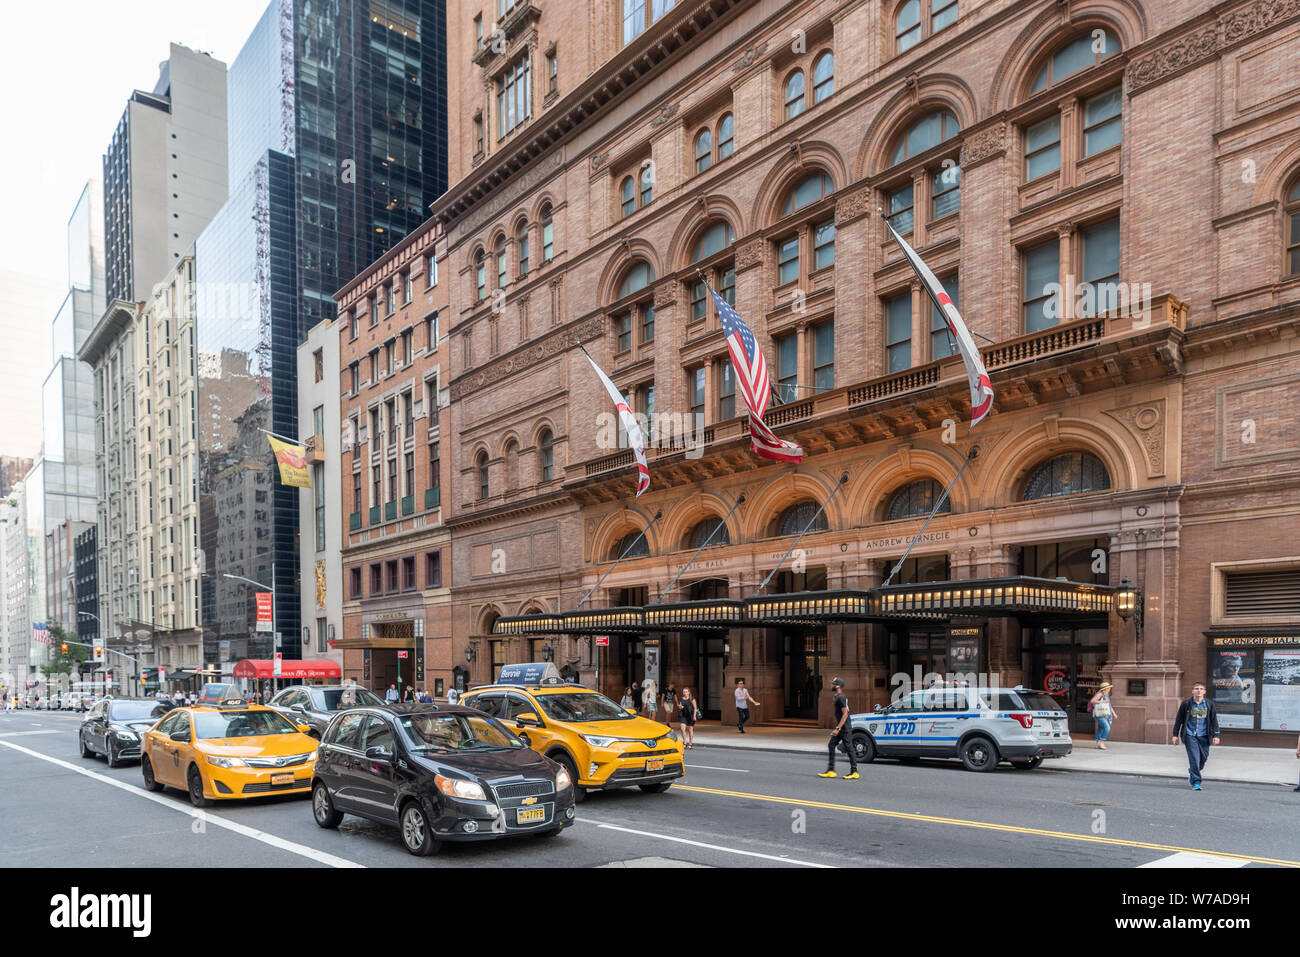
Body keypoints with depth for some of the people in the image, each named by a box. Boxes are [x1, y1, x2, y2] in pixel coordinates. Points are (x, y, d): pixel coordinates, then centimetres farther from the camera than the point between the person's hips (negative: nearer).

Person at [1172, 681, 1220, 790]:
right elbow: (1179, 720, 5)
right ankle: (1196, 782, -4)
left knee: (1203, 758, 6)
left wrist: (1216, 735, 0)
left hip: (1204, 736, 2)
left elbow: (1214, 720, 8)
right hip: (1190, 735, -2)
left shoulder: (1209, 704, 5)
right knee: (1194, 759, -10)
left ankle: (1192, 771, 36)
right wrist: (1175, 735, 3)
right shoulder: (1186, 704, 0)